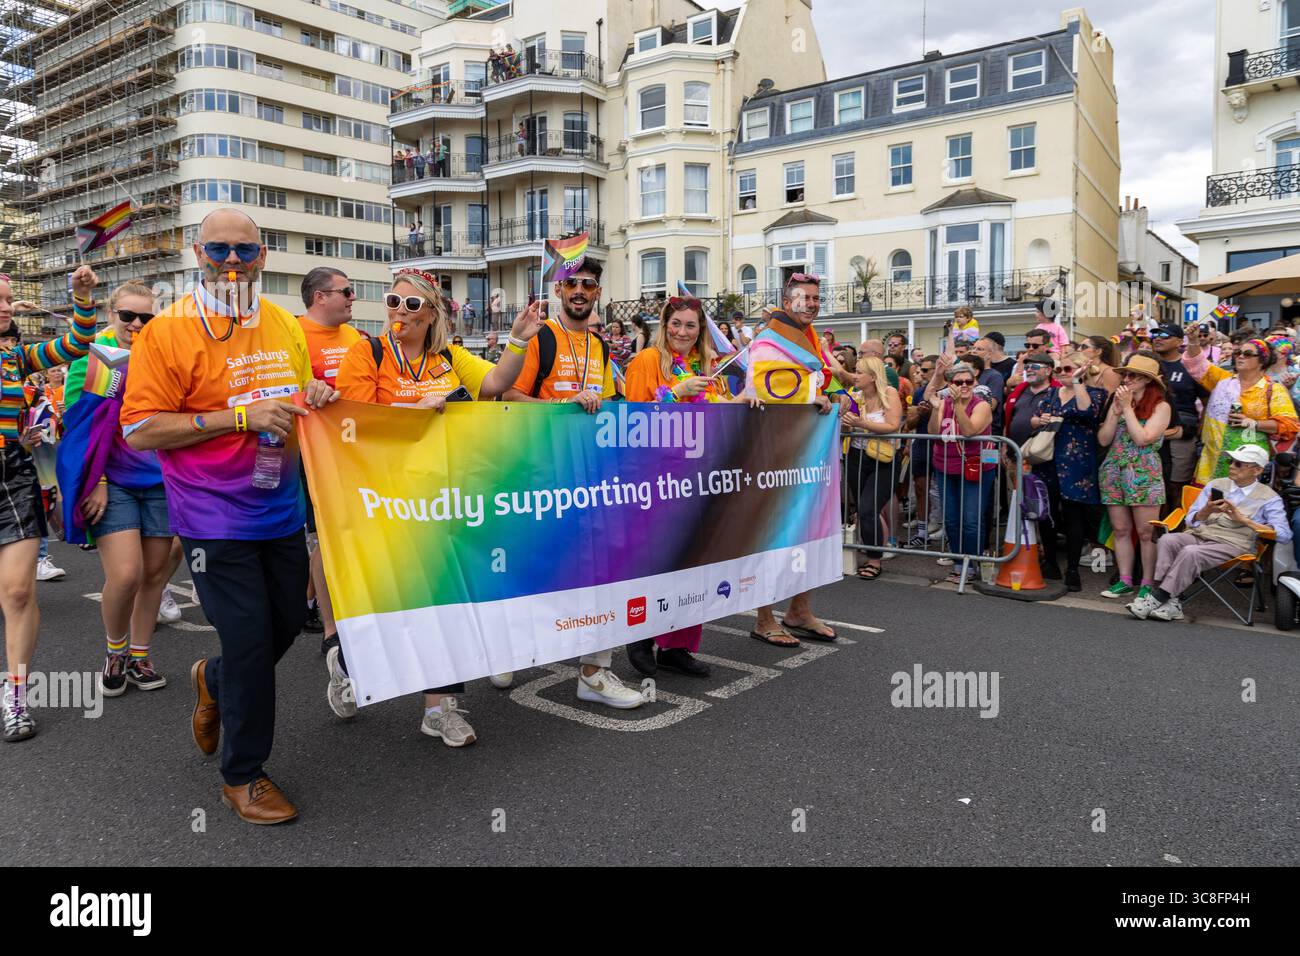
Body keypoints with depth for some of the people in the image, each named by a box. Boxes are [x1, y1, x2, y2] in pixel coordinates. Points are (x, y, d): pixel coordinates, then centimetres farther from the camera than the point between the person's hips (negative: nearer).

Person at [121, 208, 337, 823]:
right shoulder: (167, 332, -9)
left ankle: (214, 681, 49)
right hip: (215, 520, -6)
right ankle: (242, 775, 21)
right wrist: (241, 416, -21)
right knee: (250, 644, -1)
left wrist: (314, 399, -2)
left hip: (282, 511, 6)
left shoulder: (286, 327, 8)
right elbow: (140, 429, -14)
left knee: (286, 624, 16)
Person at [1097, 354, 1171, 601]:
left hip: (1144, 475, -5)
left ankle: (1148, 583, 7)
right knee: (1121, 530, 9)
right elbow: (1103, 439, 5)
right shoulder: (1118, 402, 11)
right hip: (1114, 472, 5)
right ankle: (1124, 581, 16)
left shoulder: (1161, 406, -4)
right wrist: (1116, 411, -4)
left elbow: (1143, 438, -15)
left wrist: (1128, 408, -9)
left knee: (1146, 532, -2)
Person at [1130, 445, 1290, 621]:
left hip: (1233, 544, -4)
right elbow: (1191, 521, 19)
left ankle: (1156, 598, -29)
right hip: (1200, 535, 4)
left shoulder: (1269, 498, 9)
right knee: (1167, 540, -29)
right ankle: (1172, 602, -34)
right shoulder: (1215, 485, 22)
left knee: (1191, 552, -35)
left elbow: (1284, 534, -4)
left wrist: (1242, 519, -8)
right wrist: (1207, 510, -4)